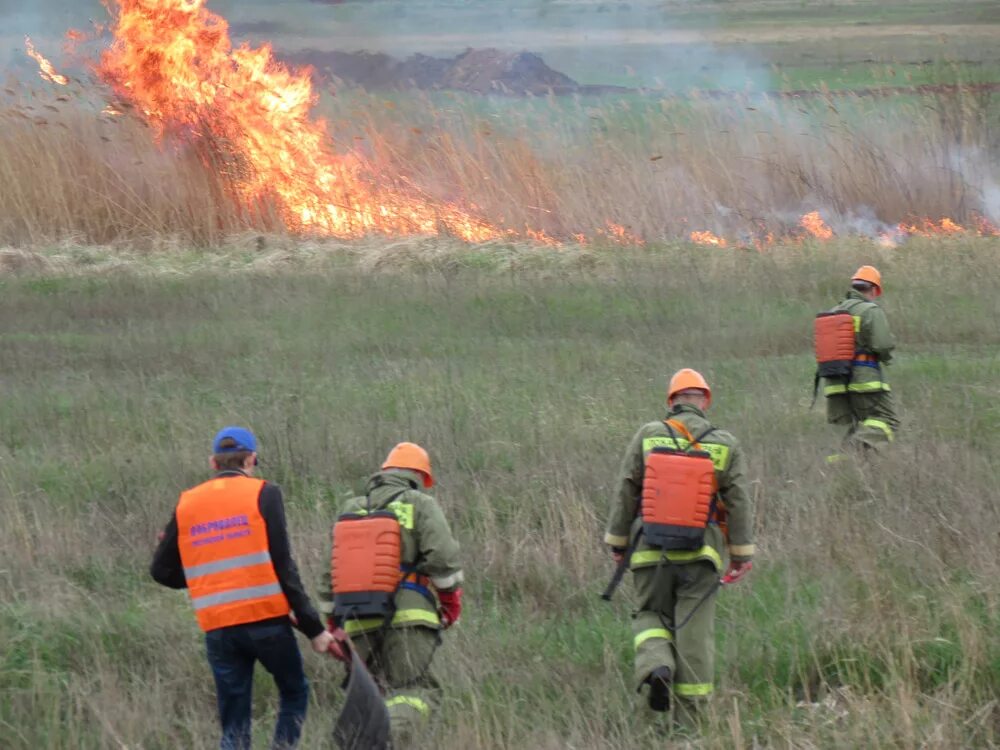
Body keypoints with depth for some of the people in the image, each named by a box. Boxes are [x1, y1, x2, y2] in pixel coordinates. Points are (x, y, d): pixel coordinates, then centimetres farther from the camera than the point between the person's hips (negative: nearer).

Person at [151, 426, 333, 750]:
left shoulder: (187, 504, 9)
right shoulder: (262, 494, -2)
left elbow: (162, 571, 13)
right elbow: (283, 567, -6)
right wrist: (313, 627, -3)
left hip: (217, 629, 3)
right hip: (266, 618, -3)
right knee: (294, 693, 18)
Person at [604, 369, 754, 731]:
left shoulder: (647, 436, -2)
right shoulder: (725, 445, -1)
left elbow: (625, 493, 1)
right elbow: (739, 503, -1)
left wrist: (617, 541, 10)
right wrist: (742, 554, 6)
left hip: (650, 551, 0)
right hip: (701, 553, 0)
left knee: (650, 615, 18)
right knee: (695, 631, 5)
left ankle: (656, 666, -13)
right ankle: (688, 721, 5)